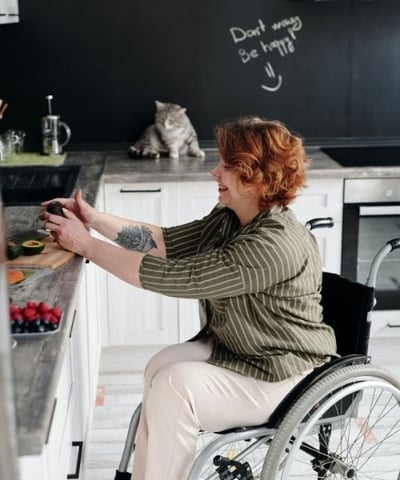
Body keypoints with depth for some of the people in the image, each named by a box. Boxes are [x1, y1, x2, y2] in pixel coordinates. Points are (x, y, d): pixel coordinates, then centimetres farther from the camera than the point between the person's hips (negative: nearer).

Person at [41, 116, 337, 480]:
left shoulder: (274, 245, -30)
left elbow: (173, 277, -30)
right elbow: (166, 241, 1)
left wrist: (86, 245, -24)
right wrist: (95, 219, -10)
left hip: (283, 376, -8)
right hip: (235, 348, 8)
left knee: (177, 385, -21)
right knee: (163, 366, -12)